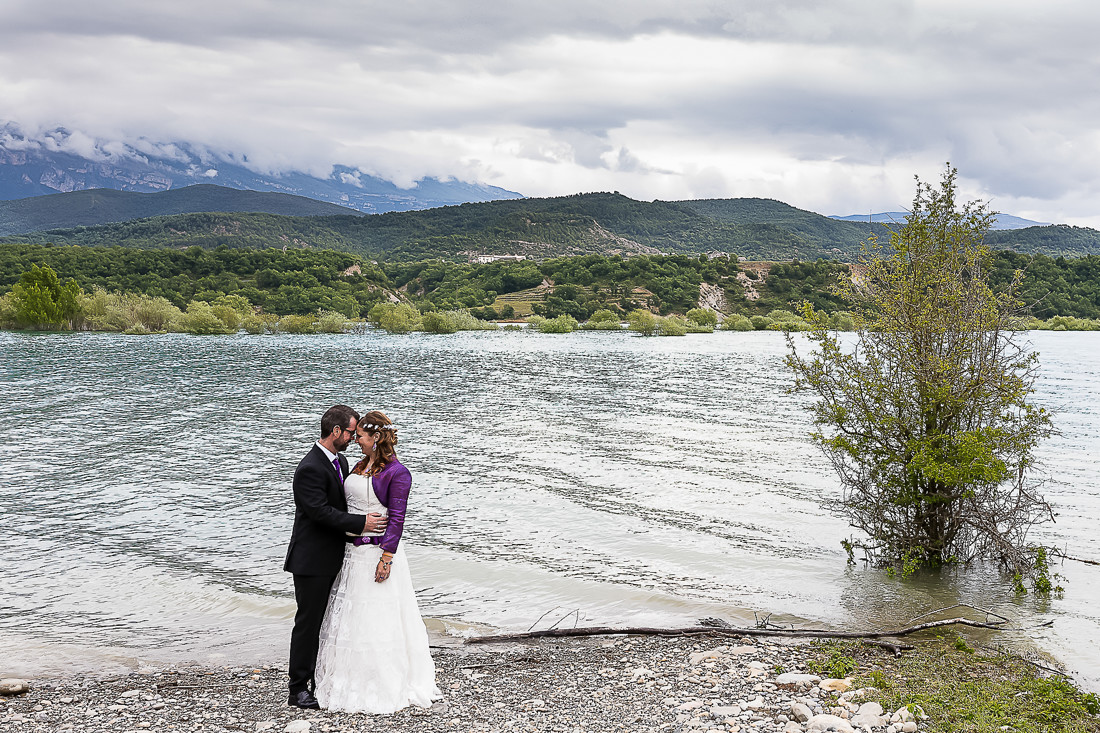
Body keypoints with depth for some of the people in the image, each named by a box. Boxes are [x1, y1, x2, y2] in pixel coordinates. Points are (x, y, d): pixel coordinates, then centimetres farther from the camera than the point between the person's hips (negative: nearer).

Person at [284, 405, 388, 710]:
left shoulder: (340, 461, 10)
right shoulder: (310, 468, -20)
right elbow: (320, 512, -25)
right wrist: (360, 523, -23)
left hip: (333, 558, 9)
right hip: (312, 561, -9)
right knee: (309, 621, -2)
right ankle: (298, 689, 6)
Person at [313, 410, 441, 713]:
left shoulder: (397, 473, -14)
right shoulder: (361, 466, 11)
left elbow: (396, 518, -16)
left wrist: (386, 557, -20)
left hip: (379, 553, -8)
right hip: (354, 552, 8)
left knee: (376, 621, -2)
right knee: (351, 618, 12)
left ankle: (383, 689, 8)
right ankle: (355, 684, 23)